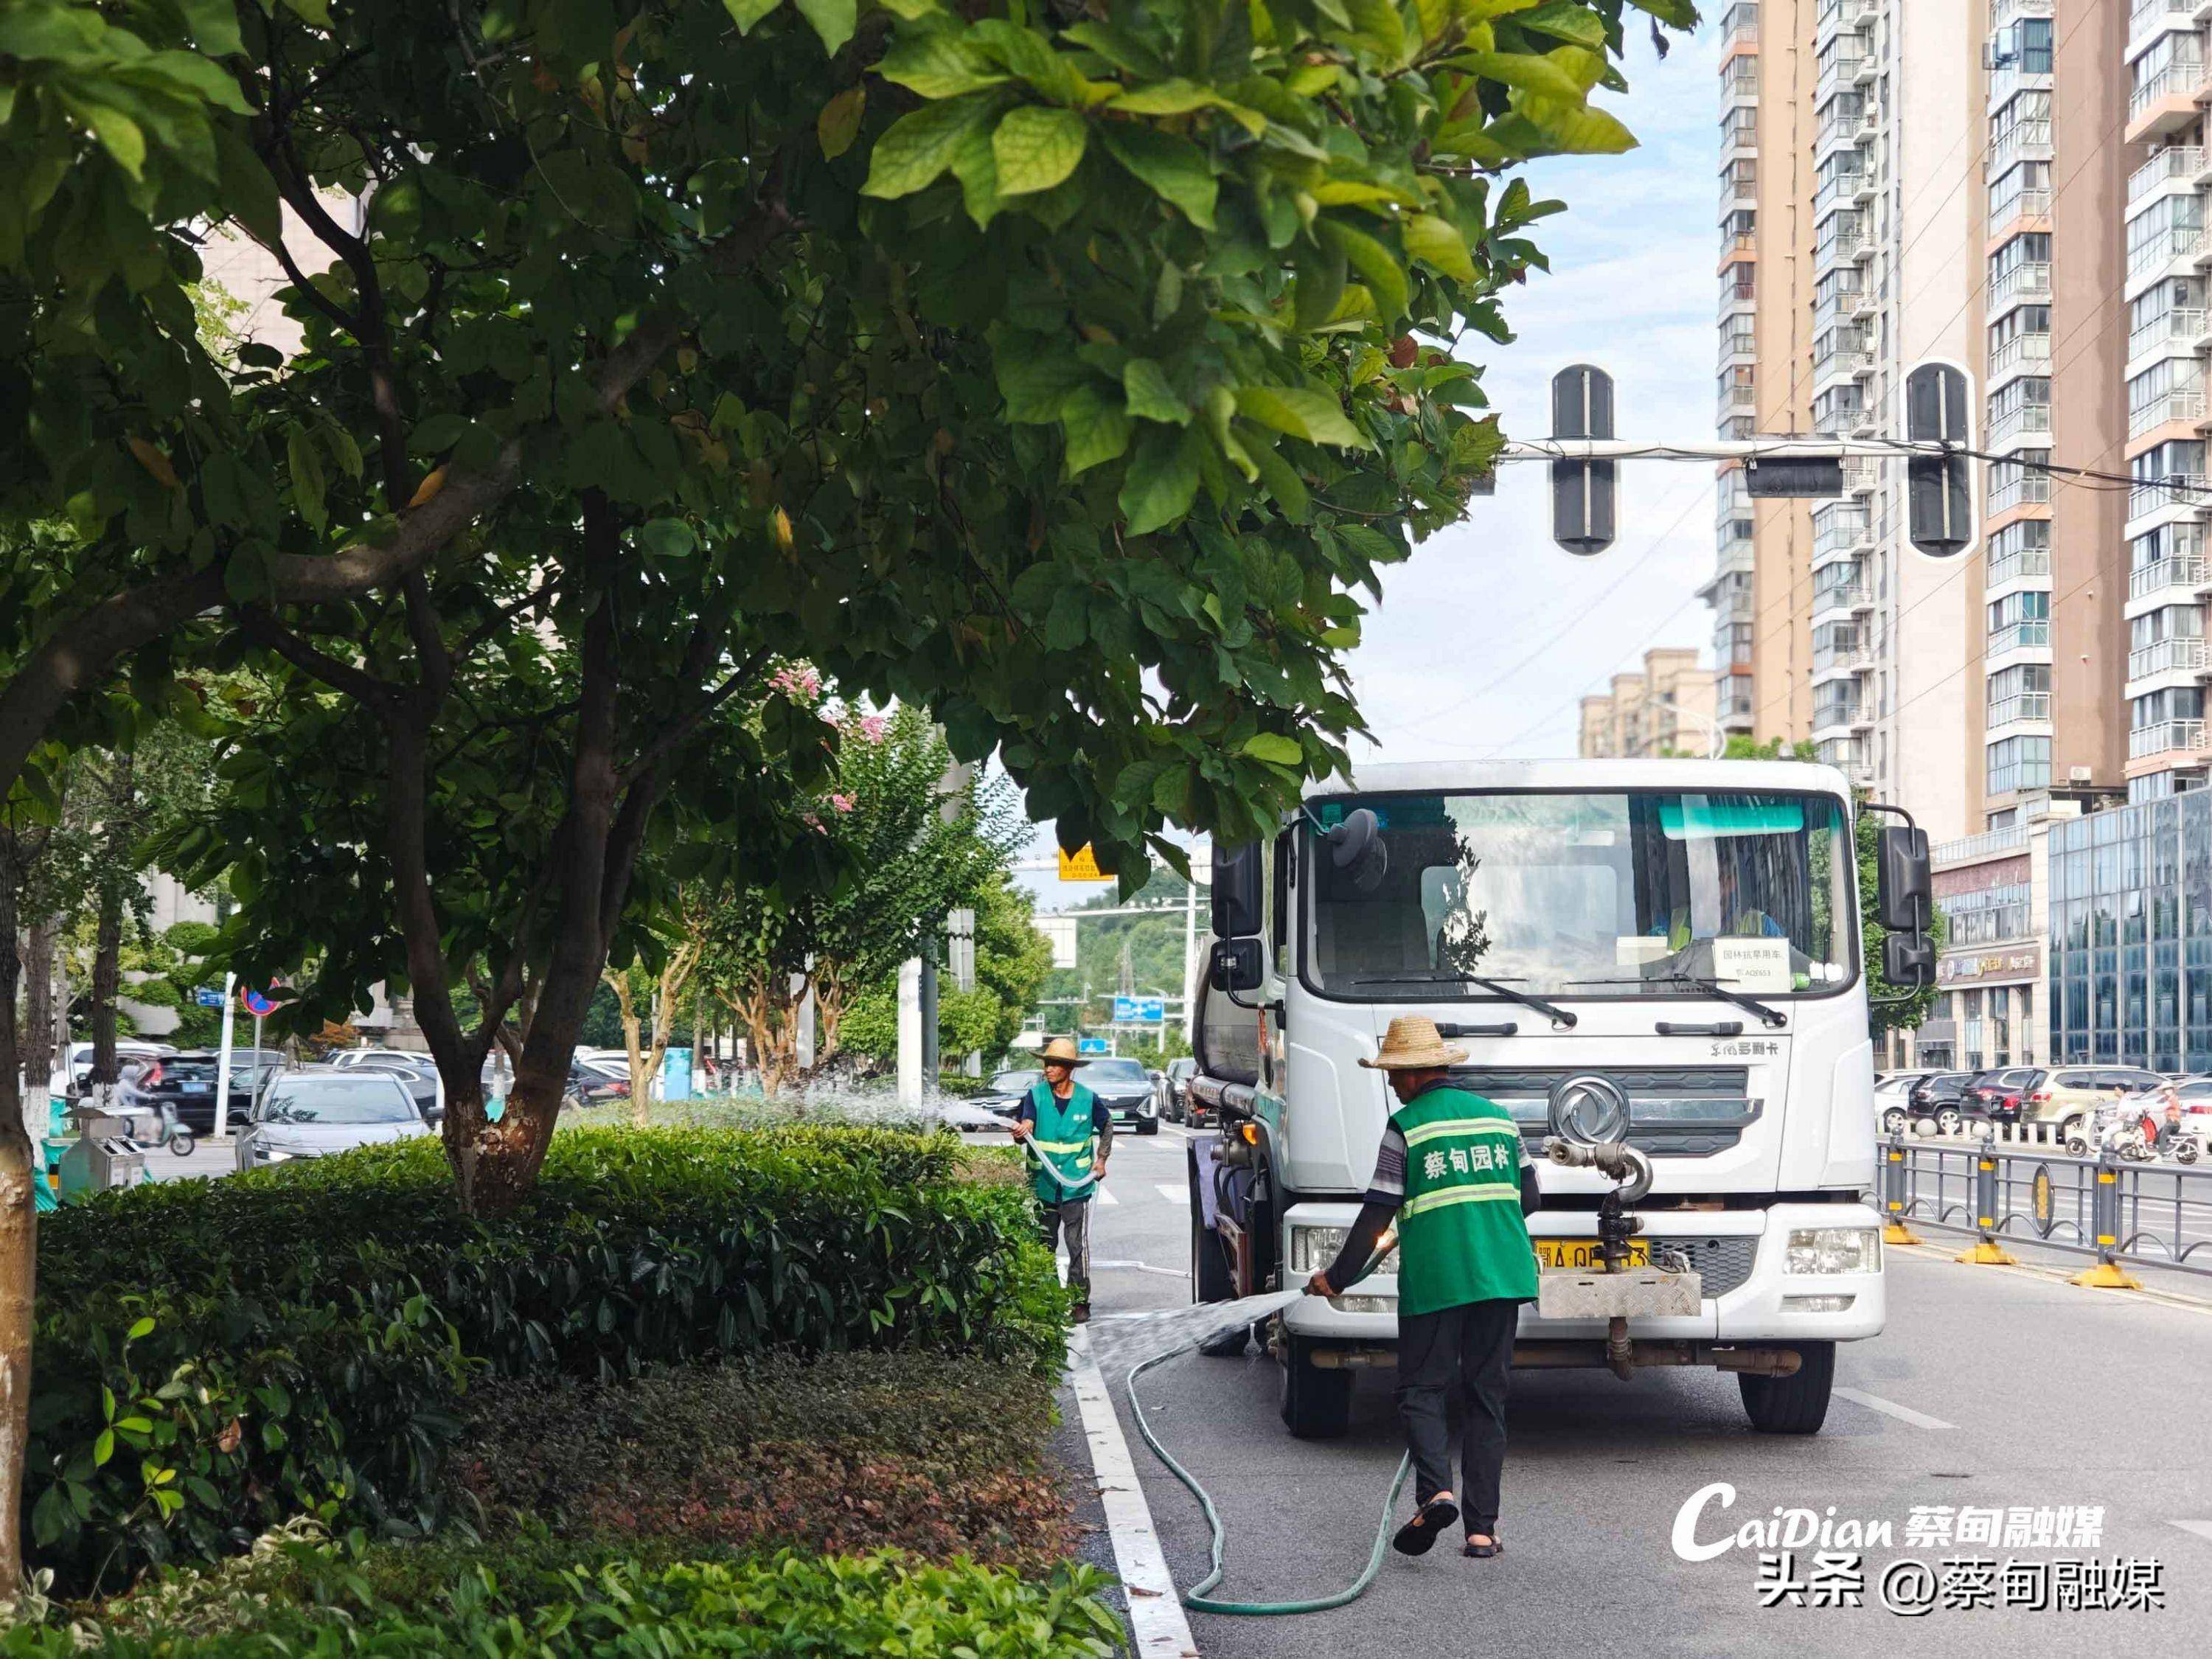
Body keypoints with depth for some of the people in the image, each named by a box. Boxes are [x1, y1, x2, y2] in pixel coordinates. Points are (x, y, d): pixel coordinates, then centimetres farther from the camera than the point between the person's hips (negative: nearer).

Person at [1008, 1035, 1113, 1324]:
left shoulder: (1087, 1099, -2)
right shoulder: (1036, 1094, -3)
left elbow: (1107, 1126, 16)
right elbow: (1026, 1125, -17)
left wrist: (1101, 1160, 8)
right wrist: (1021, 1133, -40)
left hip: (1077, 1187, -1)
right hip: (1043, 1185, 1)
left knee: (1078, 1245, -5)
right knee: (1043, 1246, 10)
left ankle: (1080, 1302, 3)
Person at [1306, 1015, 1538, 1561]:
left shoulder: (1406, 1127, -4)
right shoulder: (1497, 1117, 11)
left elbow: (1377, 1215, -4)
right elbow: (1528, 1198, 15)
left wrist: (1336, 1278, 6)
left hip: (1434, 1280, -4)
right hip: (1502, 1276, 4)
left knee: (1421, 1390, 6)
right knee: (1487, 1398, 8)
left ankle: (1435, 1490, -19)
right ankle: (1482, 1527, 5)